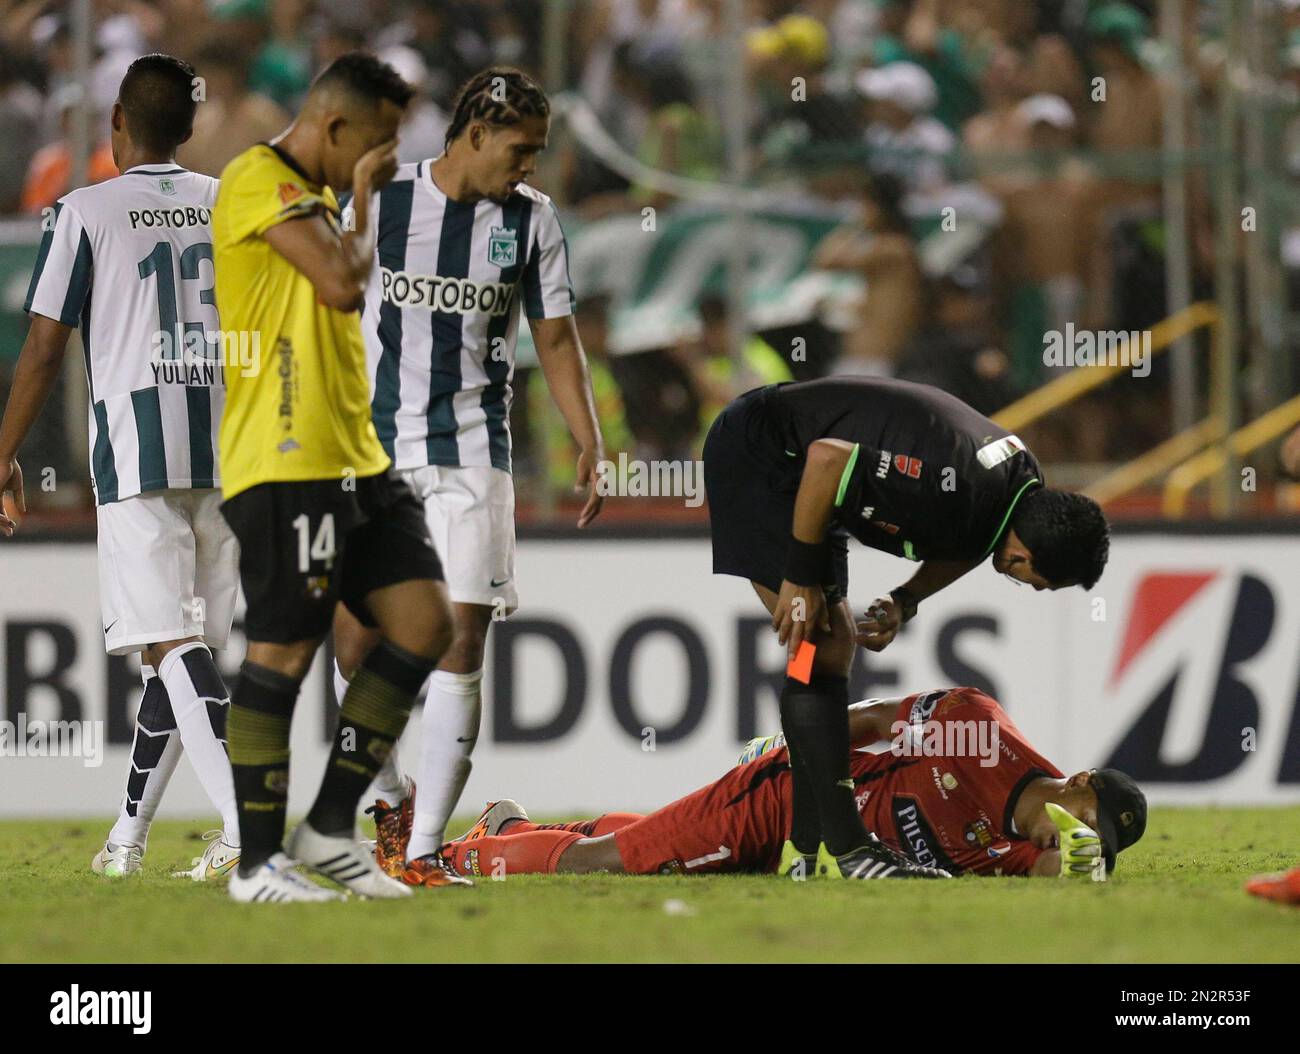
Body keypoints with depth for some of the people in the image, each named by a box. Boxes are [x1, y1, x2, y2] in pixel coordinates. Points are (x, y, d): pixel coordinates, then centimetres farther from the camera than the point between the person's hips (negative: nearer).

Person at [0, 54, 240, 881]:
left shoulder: (87, 211, -1)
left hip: (135, 440, -4)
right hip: (227, 441, 4)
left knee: (173, 643, -9)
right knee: (186, 641, 12)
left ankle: (244, 821, -25)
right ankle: (128, 837, 18)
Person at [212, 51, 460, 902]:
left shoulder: (315, 197, 22)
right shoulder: (258, 180, -10)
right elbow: (344, 282, -20)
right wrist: (364, 197, -6)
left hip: (355, 459, 10)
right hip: (285, 464, -10)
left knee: (425, 621, 4)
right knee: (282, 654, -7)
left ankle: (331, 829, 11)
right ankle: (259, 864, 0)